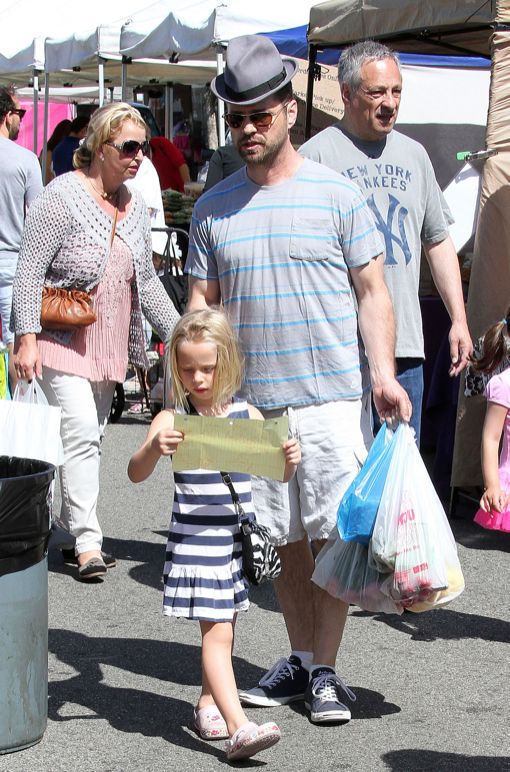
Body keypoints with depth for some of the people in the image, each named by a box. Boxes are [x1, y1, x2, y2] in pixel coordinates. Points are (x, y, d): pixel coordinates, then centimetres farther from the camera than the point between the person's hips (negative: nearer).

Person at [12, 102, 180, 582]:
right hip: (61, 339, -7)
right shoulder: (62, 197, -13)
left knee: (90, 437, 10)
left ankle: (73, 531, 20)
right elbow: (29, 272, -15)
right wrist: (26, 339, -21)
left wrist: (176, 334, 12)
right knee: (81, 431, -16)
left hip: (109, 342, 7)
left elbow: (146, 280, 16)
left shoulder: (134, 205, 8)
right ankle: (86, 542, -14)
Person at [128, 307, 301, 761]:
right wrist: (155, 448, -34)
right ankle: (239, 728, -18)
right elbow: (136, 474, -14)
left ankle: (209, 702, 35)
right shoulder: (174, 419, -7)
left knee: (224, 627, 15)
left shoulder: (247, 415, 4)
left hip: (238, 537, 5)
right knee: (216, 631, -11)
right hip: (195, 540, -4)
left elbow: (278, 475, 10)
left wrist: (290, 459, -12)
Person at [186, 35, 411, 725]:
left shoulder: (337, 195, 1)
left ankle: (326, 671, 7)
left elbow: (372, 292, 2)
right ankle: (301, 660, 22)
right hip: (250, 402, 3)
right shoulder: (213, 208, 9)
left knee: (333, 536, -3)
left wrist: (384, 374, -9)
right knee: (282, 541, 9)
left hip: (332, 396, -3)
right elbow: (201, 304, 13)